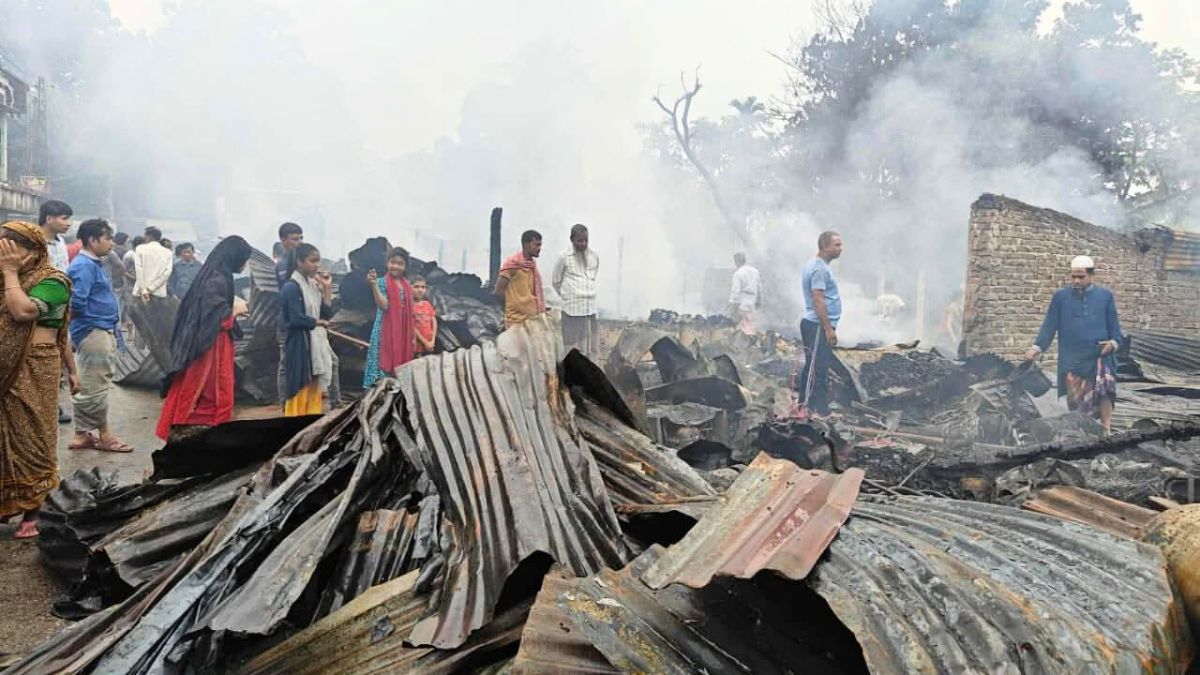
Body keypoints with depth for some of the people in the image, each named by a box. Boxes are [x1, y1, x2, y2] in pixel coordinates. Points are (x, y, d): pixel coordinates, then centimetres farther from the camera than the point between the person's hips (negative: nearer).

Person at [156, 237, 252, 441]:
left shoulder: (214, 277, 10)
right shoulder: (218, 281, -19)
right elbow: (217, 320, -23)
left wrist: (232, 307, 11)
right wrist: (236, 310, -8)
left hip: (202, 346, 10)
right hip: (211, 349, -10)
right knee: (212, 398, -3)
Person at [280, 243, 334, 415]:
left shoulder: (314, 285, 13)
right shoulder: (291, 287, -11)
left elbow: (328, 313, 9)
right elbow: (296, 319, -18)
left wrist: (326, 289, 2)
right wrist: (318, 322, -4)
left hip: (317, 343, 8)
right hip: (300, 344, -8)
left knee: (314, 391, 9)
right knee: (300, 392, -6)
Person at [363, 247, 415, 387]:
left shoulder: (407, 286, 12)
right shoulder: (382, 282, -3)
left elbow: (410, 314, 14)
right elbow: (384, 305, -18)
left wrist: (413, 336, 11)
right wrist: (373, 284, -26)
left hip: (403, 333, 5)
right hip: (385, 331, -5)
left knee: (401, 368, 6)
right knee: (384, 363, -9)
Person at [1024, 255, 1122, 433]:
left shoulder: (1105, 296, 9)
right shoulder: (1060, 297, 8)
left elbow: (1114, 326, 13)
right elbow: (1049, 326, 8)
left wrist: (1113, 343, -6)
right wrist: (1037, 347, -4)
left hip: (1100, 357, -1)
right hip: (1072, 361, 1)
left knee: (1104, 390, -23)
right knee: (1076, 404, -1)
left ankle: (1106, 430, -17)